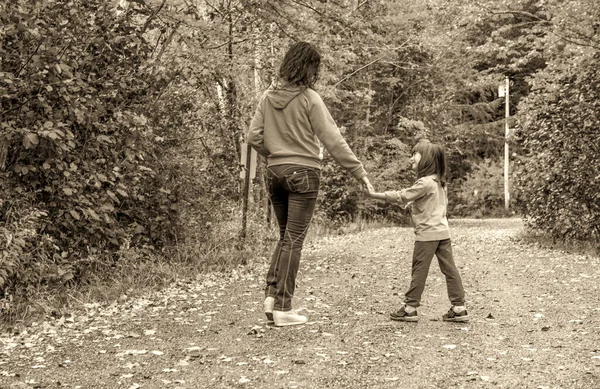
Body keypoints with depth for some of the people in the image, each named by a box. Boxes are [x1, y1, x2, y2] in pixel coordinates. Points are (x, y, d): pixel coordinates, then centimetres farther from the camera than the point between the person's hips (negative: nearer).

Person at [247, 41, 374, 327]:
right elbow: (333, 141, -11)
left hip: (274, 172, 5)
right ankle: (283, 309, 2)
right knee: (293, 240, 0)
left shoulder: (268, 97, 5)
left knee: (285, 236, 19)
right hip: (303, 173, -5)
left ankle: (271, 294, 7)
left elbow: (254, 136, 5)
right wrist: (359, 172, -6)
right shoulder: (309, 98, -11)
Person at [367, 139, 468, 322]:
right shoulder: (439, 181, 12)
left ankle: (410, 308, 6)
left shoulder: (424, 183, -15)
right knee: (449, 269, 6)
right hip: (443, 230, 8)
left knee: (419, 270, -1)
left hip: (427, 233, -8)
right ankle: (459, 308, 7)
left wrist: (376, 195, -12)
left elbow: (402, 196, -15)